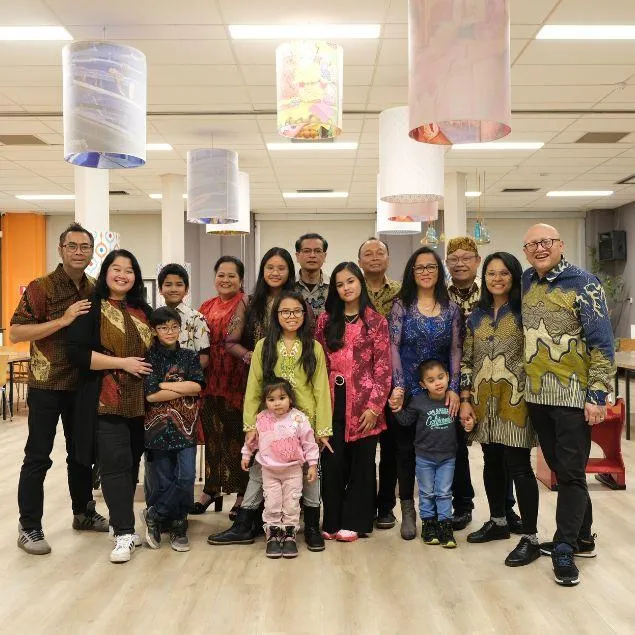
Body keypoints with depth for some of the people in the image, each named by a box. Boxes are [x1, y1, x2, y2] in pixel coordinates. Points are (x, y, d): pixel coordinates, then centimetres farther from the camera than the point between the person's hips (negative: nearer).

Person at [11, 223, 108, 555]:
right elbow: (15, 333, -19)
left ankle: (84, 512, 32)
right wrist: (63, 320, -24)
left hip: (82, 384, 6)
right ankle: (29, 527, 12)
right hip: (46, 384, -6)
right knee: (38, 457, 1)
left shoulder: (94, 290, 6)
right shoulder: (41, 287, -11)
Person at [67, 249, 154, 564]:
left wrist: (151, 370, 5)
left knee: (132, 464, 11)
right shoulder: (91, 309, -3)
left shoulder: (144, 312, 13)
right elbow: (76, 352, -13)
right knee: (115, 465, -7)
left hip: (139, 403, 5)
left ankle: (122, 523, 25)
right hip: (105, 403, -5)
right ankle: (124, 533, 0)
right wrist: (122, 363, -15)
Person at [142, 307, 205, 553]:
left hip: (185, 426, 2)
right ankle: (177, 526, 19)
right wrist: (184, 389, -7)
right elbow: (150, 395, -10)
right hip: (159, 427, -2)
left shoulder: (190, 356, 9)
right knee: (163, 481, 1)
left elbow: (197, 386, -6)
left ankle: (154, 515, 10)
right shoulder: (149, 357, 1)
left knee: (187, 477, -9)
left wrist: (164, 385, -10)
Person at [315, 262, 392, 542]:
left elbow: (383, 367, -3)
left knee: (362, 462, 5)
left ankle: (354, 522, 16)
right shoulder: (326, 320, 8)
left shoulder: (376, 321, 1)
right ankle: (333, 522, 16)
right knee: (332, 462, 4)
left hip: (363, 403, -2)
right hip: (333, 401, 2)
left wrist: (374, 405, -10)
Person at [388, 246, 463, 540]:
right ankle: (408, 511, 17)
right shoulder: (401, 305, 1)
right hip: (407, 390, -1)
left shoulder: (451, 308, 7)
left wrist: (454, 388, -5)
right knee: (406, 449, 5)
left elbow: (455, 350, 4)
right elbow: (393, 347, -4)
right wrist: (398, 386, -12)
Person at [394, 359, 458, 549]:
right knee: (427, 493, 12)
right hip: (424, 456, -1)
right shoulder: (418, 401, -12)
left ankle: (445, 525, 18)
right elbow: (406, 421, -3)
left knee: (444, 493, 9)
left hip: (448, 457, 1)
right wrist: (397, 408, -18)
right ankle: (428, 523, 26)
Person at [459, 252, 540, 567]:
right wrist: (465, 399, 4)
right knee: (492, 463, 14)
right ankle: (497, 522, 32)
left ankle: (530, 539, 4)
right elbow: (467, 360, 11)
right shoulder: (477, 315, 11)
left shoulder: (524, 312, -3)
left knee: (518, 466, -5)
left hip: (515, 399, -5)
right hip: (484, 401, 5)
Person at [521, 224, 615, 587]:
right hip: (536, 394, 6)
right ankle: (583, 538, 28)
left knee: (571, 473, 0)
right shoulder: (527, 282, 9)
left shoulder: (584, 284, -9)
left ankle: (565, 548, 9)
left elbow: (603, 343, -11)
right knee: (559, 469, 14)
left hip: (573, 395, -6)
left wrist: (598, 395, -16)